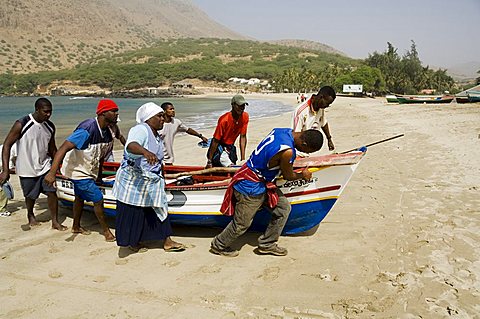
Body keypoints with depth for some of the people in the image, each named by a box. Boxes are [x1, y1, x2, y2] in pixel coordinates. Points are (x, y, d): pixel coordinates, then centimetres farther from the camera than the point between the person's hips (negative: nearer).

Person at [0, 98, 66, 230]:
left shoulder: (50, 126, -2)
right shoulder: (21, 124, -18)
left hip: (44, 166, 3)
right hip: (26, 169, -3)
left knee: (52, 192, -7)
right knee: (31, 197, 13)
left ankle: (55, 222, 5)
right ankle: (30, 215, 43)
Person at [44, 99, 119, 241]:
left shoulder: (108, 131, -5)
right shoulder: (87, 129, -32)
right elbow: (63, 148, -37)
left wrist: (99, 175, 17)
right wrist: (52, 173, -44)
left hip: (88, 170, 9)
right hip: (78, 171, -9)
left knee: (80, 197, 24)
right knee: (98, 199, -5)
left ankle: (76, 226, 44)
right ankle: (106, 230, 13)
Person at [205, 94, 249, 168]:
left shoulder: (245, 117, -10)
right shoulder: (224, 120, -26)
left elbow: (243, 137, -6)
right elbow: (216, 141, -21)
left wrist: (243, 158, -10)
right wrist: (209, 161, -18)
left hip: (230, 147, 6)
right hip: (220, 146, -6)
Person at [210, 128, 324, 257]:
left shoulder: (285, 131, -5)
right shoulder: (287, 152, -31)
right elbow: (288, 176, -12)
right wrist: (302, 175, 7)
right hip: (251, 188, -10)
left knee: (284, 208, 12)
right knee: (242, 224, 7)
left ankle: (267, 244, 25)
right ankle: (218, 245, 31)